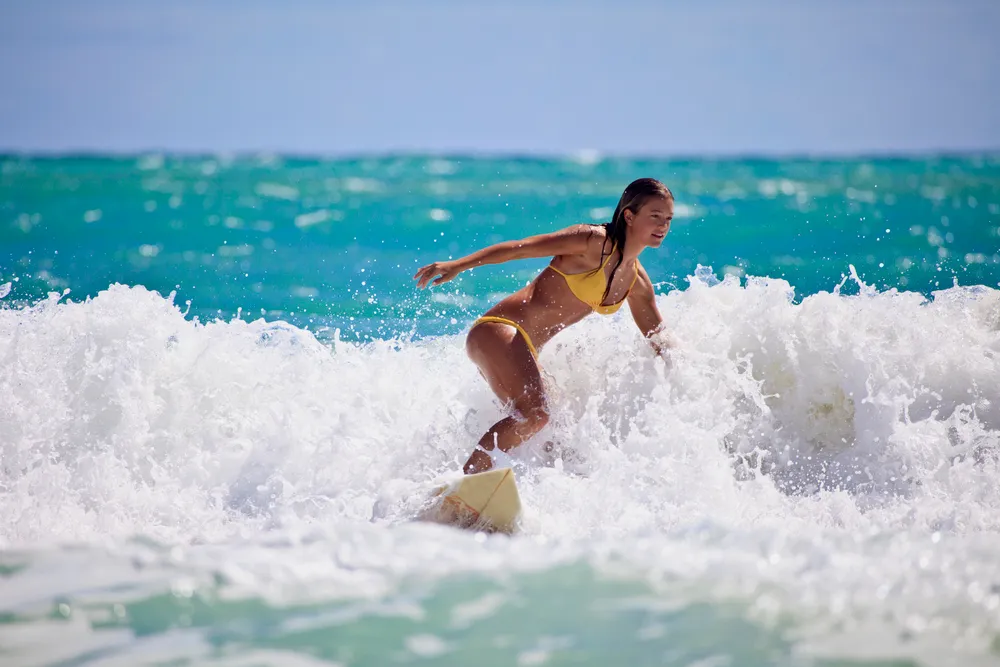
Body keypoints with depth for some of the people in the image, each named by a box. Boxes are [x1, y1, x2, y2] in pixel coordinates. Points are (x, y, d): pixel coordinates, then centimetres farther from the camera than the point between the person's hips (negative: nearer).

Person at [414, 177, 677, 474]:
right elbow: (521, 247, -13)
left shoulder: (637, 282, 13)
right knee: (533, 413, -29)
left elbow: (659, 339, 24)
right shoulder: (594, 241, -10)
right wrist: (457, 265, -20)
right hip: (499, 331, -9)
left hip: (525, 350, 9)